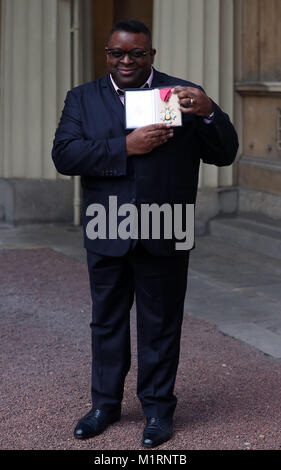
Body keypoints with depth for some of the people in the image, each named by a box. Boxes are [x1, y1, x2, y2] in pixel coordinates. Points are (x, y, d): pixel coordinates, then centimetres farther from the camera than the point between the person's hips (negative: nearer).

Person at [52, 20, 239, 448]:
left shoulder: (184, 95, 2)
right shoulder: (82, 99, 6)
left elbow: (225, 155, -1)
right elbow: (64, 155, -9)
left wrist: (209, 114, -22)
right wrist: (126, 147, -19)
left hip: (163, 237, -2)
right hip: (106, 236, 2)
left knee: (160, 324, 7)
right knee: (107, 320, 14)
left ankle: (158, 408, 19)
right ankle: (105, 403, 27)